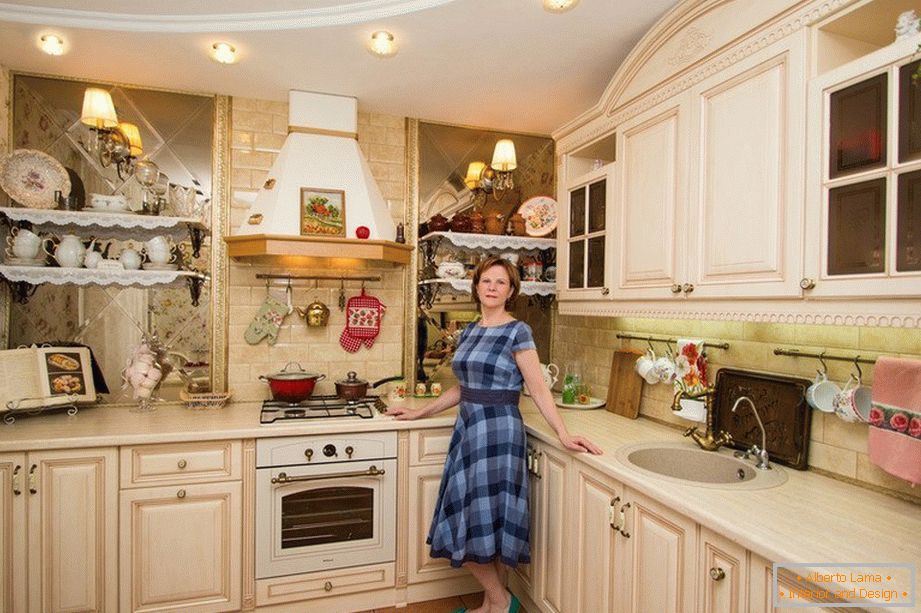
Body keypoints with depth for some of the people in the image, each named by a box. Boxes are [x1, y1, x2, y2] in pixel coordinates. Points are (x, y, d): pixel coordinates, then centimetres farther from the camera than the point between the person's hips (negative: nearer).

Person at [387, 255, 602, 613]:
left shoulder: (517, 332, -8)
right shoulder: (469, 332, 11)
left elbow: (538, 389, -11)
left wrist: (563, 434, -20)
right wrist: (418, 413, 19)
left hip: (498, 432, -7)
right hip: (469, 429, 7)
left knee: (487, 522, -1)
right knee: (472, 523, 12)